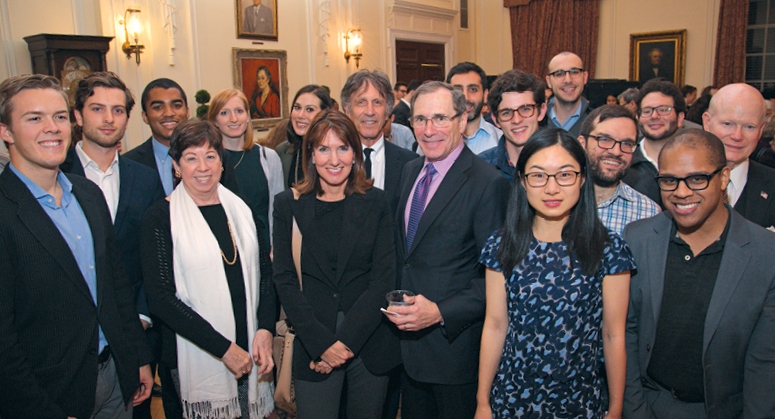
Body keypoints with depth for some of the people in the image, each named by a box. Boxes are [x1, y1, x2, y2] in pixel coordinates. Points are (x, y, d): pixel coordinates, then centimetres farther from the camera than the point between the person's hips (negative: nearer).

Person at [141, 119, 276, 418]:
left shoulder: (241, 210, 7)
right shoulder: (159, 218, -7)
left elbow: (265, 274, 9)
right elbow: (160, 298, -12)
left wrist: (265, 329, -7)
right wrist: (224, 349, -16)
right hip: (192, 362, -4)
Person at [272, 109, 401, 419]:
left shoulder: (375, 202, 1)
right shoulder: (288, 204, 1)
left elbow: (384, 277, -4)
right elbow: (285, 280, -4)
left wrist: (346, 340, -12)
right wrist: (322, 343, -12)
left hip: (370, 344, 1)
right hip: (313, 345, 0)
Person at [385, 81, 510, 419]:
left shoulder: (489, 183, -18)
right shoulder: (411, 171, 6)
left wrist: (441, 312, -24)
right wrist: (399, 305, 6)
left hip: (456, 345, -6)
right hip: (409, 339, 7)